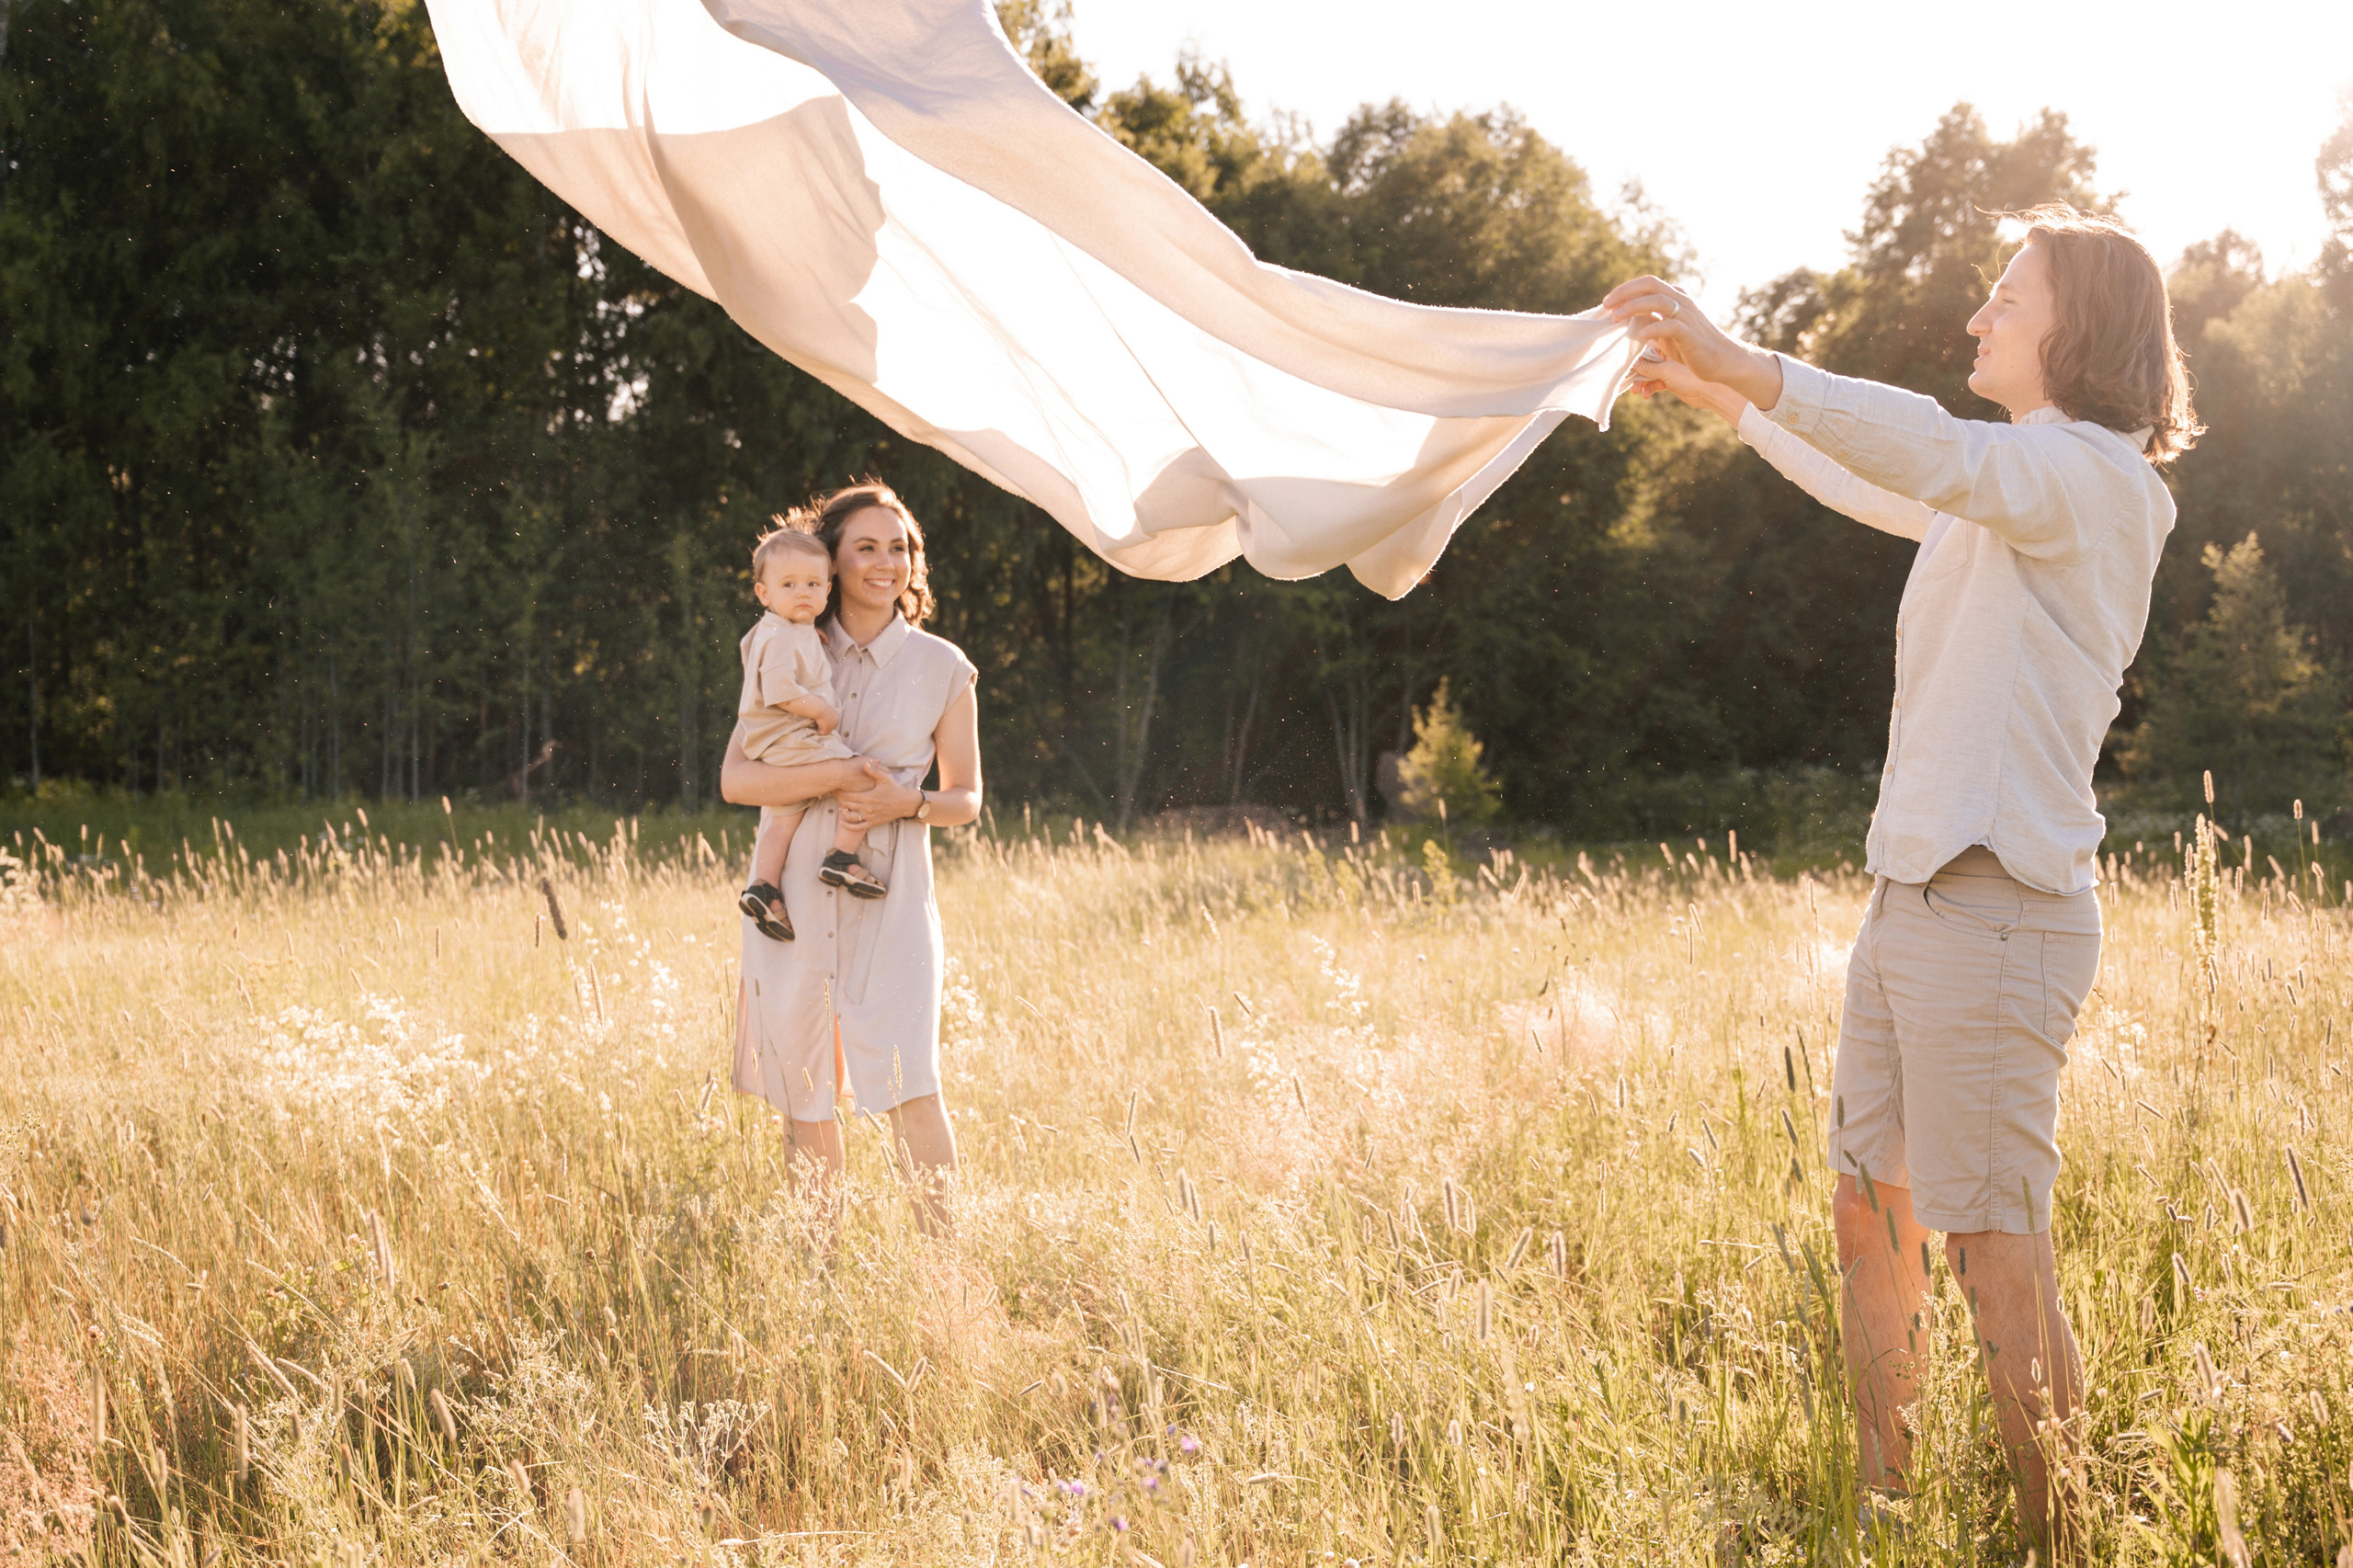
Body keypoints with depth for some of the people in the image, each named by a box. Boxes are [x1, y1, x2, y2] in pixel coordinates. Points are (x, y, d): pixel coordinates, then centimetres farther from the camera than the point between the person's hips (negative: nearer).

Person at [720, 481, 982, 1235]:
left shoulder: (941, 668, 5)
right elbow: (735, 778, -2)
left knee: (910, 1087, -14)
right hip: (794, 894, 2)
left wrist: (907, 801, -11)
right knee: (802, 1094, 8)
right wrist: (839, 775, -15)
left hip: (890, 897, -2)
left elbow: (966, 800, 10)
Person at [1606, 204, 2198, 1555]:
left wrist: (1749, 367, -37)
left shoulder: (2090, 475, -9)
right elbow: (1882, 488, 39)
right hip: (1914, 900, 10)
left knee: (1996, 1251, -10)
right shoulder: (2018, 486, 21)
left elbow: (1935, 453, -29)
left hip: (1997, 911, -10)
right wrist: (1727, 399, 42)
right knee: (1873, 1217, 15)